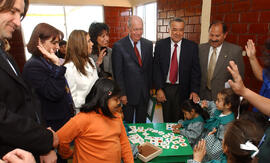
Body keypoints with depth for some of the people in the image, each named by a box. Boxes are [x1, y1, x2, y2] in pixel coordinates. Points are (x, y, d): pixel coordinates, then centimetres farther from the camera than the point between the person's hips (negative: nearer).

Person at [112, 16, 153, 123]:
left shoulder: (148, 45, 4)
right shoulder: (119, 46, -10)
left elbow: (150, 68, 9)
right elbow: (118, 73, -10)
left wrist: (151, 87, 7)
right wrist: (122, 94, -11)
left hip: (144, 93, 4)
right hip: (128, 93, -3)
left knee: (142, 123, 17)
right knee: (127, 124, 12)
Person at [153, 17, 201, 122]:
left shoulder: (192, 47, -2)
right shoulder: (160, 45, 0)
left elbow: (195, 70, -2)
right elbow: (156, 68, -2)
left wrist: (194, 91, -10)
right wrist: (159, 89, -8)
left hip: (182, 90, -1)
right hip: (164, 89, 1)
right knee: (166, 119, 14)